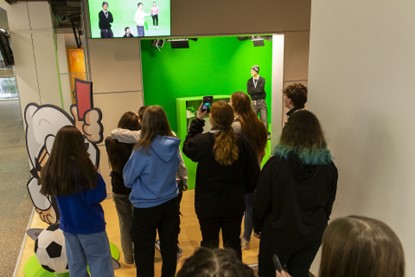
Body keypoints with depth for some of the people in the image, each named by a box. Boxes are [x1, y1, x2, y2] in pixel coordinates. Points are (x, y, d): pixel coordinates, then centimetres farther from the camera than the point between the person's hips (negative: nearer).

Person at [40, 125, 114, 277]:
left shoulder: (50, 169, -6)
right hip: (90, 224, -5)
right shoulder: (83, 167, -24)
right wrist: (96, 177, -4)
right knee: (100, 264, 8)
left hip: (68, 225, 6)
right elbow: (98, 195, -18)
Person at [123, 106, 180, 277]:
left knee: (144, 252, 10)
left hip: (146, 207, -4)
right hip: (170, 203, 5)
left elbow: (128, 179, -6)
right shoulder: (173, 145, -6)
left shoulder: (142, 150, -19)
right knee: (169, 247, 18)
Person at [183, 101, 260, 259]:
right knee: (233, 243, 17)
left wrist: (197, 121, 10)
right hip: (234, 203, 2)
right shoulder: (242, 142, -10)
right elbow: (253, 173, -3)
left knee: (209, 243, 14)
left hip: (207, 203, -2)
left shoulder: (201, 141, -16)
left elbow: (187, 147, 8)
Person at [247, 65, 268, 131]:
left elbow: (261, 89, -16)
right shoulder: (249, 81, 6)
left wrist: (253, 90, -6)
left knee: (264, 119, -1)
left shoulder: (262, 79, -2)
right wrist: (257, 90, -11)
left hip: (262, 101, -2)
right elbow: (249, 91, -5)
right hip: (253, 102, 2)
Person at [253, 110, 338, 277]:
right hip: (313, 234, 3)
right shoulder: (329, 167, -11)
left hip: (278, 233, -3)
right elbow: (328, 204, 2)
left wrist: (257, 226, 6)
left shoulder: (275, 164, -21)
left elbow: (261, 202, -12)